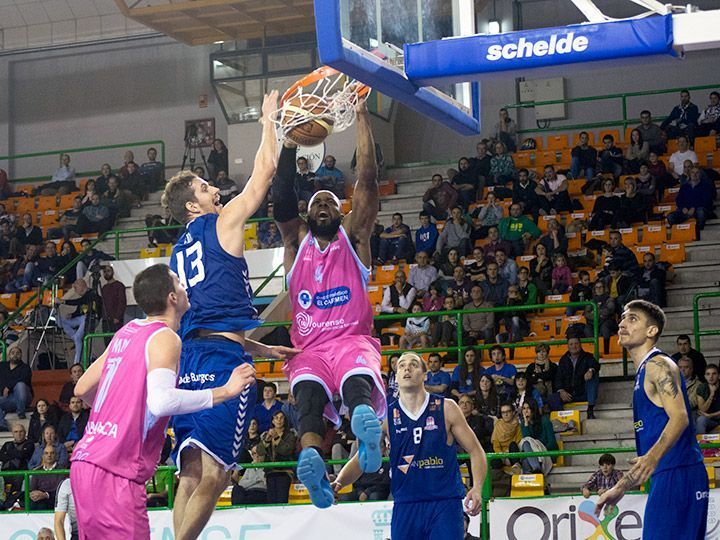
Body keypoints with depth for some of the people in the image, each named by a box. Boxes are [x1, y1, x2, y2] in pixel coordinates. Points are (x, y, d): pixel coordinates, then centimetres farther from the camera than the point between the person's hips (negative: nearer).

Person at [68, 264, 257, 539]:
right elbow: (160, 401, -27)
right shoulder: (165, 338, -9)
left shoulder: (126, 332, 16)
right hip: (114, 472, -9)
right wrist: (225, 391, -21)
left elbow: (82, 389, 22)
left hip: (86, 461, 9)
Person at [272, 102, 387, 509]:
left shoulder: (353, 236, 18)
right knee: (308, 388, -38)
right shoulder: (297, 241, 22)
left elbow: (368, 180, 7)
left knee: (357, 381, -40)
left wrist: (362, 118, 3)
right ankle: (311, 454, -65)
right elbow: (283, 193, 7)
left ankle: (365, 417, -75)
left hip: (353, 340, -1)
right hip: (311, 346, 1)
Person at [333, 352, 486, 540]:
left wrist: (477, 488, -13)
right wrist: (338, 483, -17)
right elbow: (360, 459, 3)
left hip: (444, 503, -2)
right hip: (405, 507, 2)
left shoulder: (446, 408, 2)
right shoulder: (386, 416, 5)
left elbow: (475, 451, 4)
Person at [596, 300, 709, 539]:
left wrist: (653, 457, -36)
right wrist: (620, 488, 30)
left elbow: (679, 417, -21)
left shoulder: (658, 365, -6)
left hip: (678, 473, -10)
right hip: (666, 475, 10)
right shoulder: (643, 372, 24)